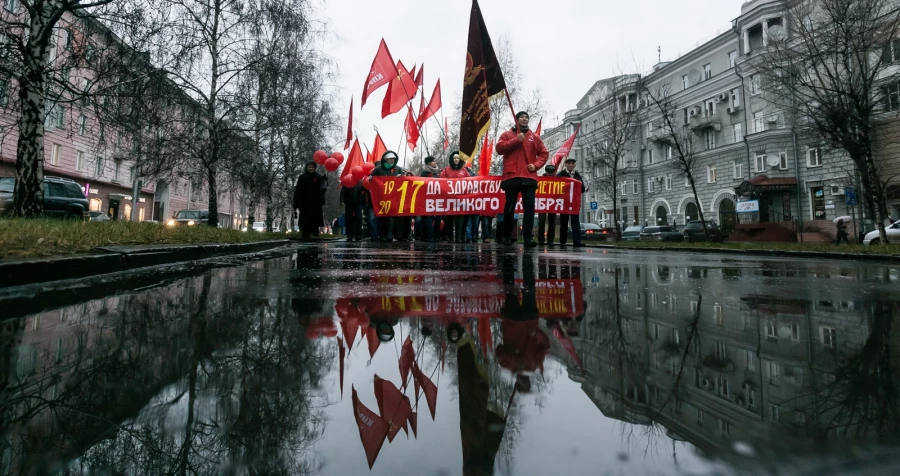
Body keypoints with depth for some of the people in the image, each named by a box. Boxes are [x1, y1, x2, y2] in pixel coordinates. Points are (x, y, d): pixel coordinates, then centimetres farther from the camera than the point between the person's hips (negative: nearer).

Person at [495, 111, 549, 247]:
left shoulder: (534, 137, 18)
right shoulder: (507, 135, 12)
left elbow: (544, 153, 15)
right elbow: (499, 148, -4)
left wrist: (536, 165, -2)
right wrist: (516, 140, -9)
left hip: (529, 177, 2)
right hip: (512, 177, -2)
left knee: (529, 206, -8)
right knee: (510, 207, 2)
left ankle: (528, 236, -9)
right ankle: (507, 235, 14)